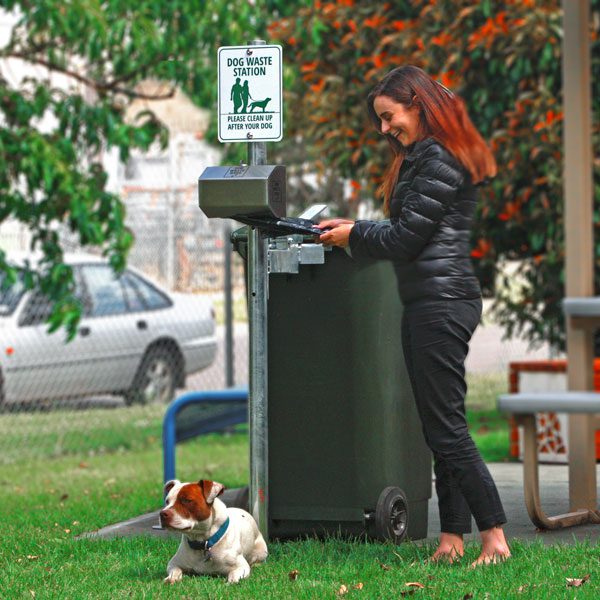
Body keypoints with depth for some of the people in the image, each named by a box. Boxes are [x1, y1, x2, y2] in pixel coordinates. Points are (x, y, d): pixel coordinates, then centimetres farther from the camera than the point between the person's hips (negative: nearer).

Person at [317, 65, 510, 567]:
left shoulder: (439, 159, -13)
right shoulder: (422, 158, 20)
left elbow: (406, 238, -14)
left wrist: (354, 236, 1)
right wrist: (354, 228, 14)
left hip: (441, 300, -11)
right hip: (428, 303, 11)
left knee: (447, 428, -10)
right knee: (441, 430, 9)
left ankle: (495, 539, -10)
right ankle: (452, 539, 10)